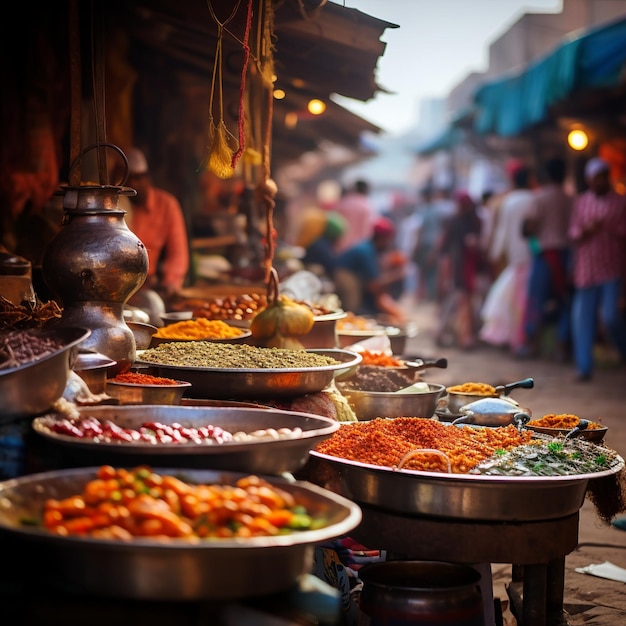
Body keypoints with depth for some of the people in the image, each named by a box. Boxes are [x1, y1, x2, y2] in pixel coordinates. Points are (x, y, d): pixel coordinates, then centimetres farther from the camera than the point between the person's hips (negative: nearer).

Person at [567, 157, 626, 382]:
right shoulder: (581, 201, 11)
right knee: (582, 318, -1)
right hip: (585, 269, 3)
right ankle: (584, 367, 7)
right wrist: (585, 230, -12)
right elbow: (573, 232, 8)